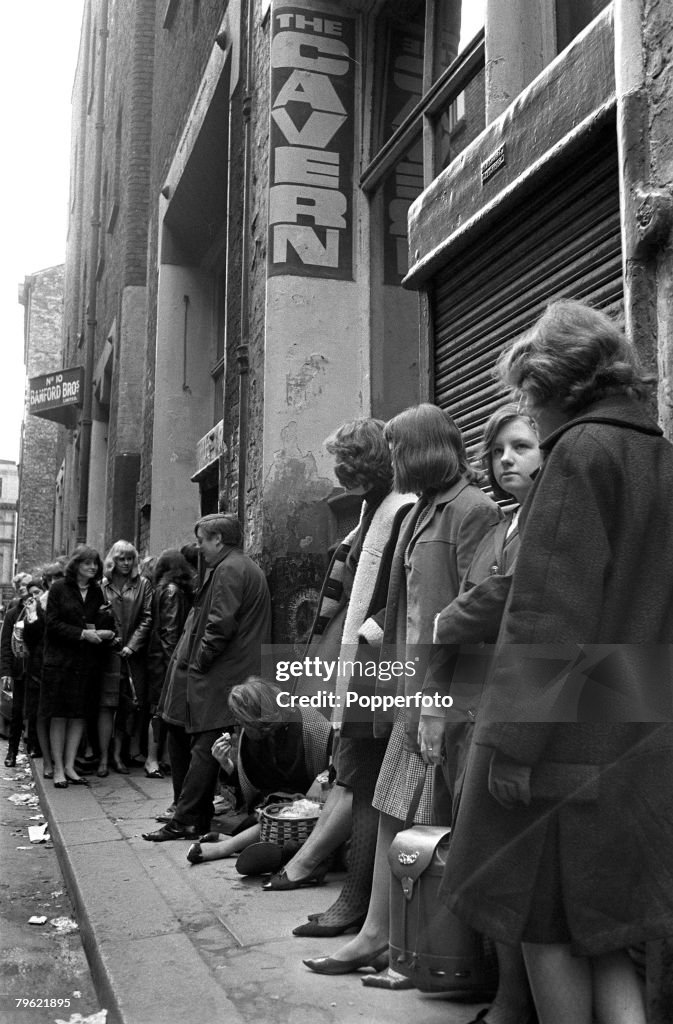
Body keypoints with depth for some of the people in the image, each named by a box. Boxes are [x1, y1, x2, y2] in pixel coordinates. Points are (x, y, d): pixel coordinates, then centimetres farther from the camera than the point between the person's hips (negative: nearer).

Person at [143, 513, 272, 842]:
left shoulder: (228, 570, -12)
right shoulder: (248, 567, 21)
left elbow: (221, 625, -21)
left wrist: (199, 660, -12)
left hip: (217, 679, -10)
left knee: (204, 748, -7)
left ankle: (185, 822, -3)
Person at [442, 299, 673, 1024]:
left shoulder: (582, 452, -12)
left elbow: (551, 614, -19)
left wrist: (515, 740, -17)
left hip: (568, 737, -8)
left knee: (546, 924, 7)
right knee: (603, 925, 16)